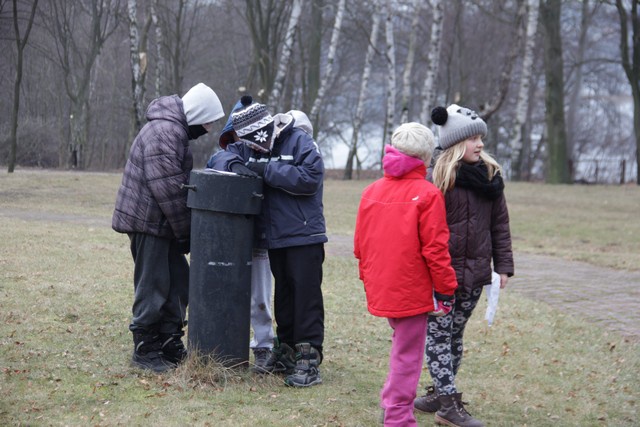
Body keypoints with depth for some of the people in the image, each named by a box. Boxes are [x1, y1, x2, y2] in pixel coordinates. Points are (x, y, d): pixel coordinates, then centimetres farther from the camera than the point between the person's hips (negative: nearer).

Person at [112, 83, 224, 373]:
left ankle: (170, 345, 21)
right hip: (148, 220, -10)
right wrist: (186, 232, -16)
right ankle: (145, 350, 4)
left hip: (161, 222, 10)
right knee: (153, 285, -4)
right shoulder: (164, 133, -19)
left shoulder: (176, 130, 16)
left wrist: (186, 230, 14)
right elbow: (168, 189, -23)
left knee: (178, 282, 13)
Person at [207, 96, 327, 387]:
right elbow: (221, 156, 8)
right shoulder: (247, 147, 11)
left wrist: (266, 170, -21)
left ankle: (309, 360, -7)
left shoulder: (299, 141, -11)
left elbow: (311, 177, -21)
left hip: (304, 235, -7)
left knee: (306, 295, -8)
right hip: (274, 237, 7)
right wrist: (234, 165, -15)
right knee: (283, 294, 16)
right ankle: (285, 351, 26)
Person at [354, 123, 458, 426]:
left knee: (402, 339, 26)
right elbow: (435, 248, -14)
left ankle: (392, 401, 27)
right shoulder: (428, 195, -13)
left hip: (380, 288, 6)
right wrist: (446, 289, -5)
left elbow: (360, 244, 9)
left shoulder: (372, 191, 4)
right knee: (408, 353, 3)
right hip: (412, 290, -6)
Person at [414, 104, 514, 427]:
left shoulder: (490, 175, 7)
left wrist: (503, 264, 4)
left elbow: (500, 223, 9)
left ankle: (440, 393, 23)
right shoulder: (438, 177, -9)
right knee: (439, 335, -2)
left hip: (475, 272, 5)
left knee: (454, 335, 13)